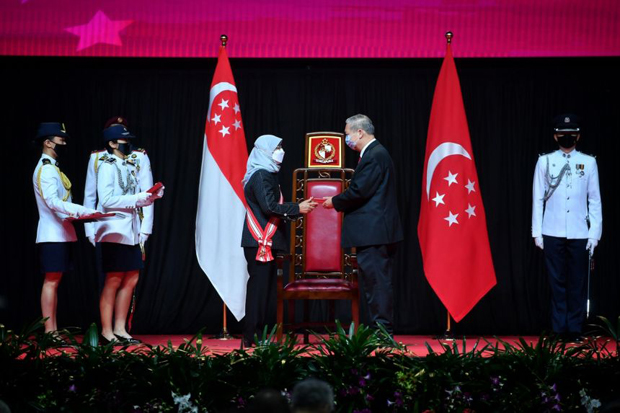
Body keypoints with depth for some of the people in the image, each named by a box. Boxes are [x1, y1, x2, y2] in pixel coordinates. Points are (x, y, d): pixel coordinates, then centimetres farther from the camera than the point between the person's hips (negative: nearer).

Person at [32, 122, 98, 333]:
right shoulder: (46, 169, -13)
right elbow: (52, 202, -24)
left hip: (60, 234, 10)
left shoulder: (51, 168, 18)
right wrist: (83, 211, -29)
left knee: (54, 281, 9)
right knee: (51, 280, -9)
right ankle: (49, 332, -8)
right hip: (53, 234, -10)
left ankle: (53, 331, 11)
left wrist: (78, 213, 8)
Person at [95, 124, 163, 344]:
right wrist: (137, 198, -18)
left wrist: (151, 196, -2)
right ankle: (106, 332, 2)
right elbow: (107, 200, -19)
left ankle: (120, 330, 14)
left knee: (130, 280, 8)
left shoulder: (130, 166, 15)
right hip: (114, 232, -8)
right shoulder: (107, 167, -9)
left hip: (131, 232, 8)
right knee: (113, 281, -4)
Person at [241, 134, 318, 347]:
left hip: (266, 240, 10)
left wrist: (298, 208, 15)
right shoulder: (261, 175, -11)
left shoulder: (267, 174, 20)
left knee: (263, 287, 9)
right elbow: (269, 207, -19)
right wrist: (297, 208, -14)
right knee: (259, 287, -10)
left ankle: (257, 335, 10)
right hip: (260, 241, -10)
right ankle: (251, 337, -9)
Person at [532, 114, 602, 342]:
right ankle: (559, 329, 8)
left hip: (579, 234, 0)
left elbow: (595, 200, 6)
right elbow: (538, 199, 5)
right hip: (552, 233, 0)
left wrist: (594, 233, 0)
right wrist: (537, 233, 1)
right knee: (557, 282, 2)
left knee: (577, 283, 1)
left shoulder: (588, 162, 6)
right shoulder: (545, 161, 5)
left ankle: (575, 329, 8)